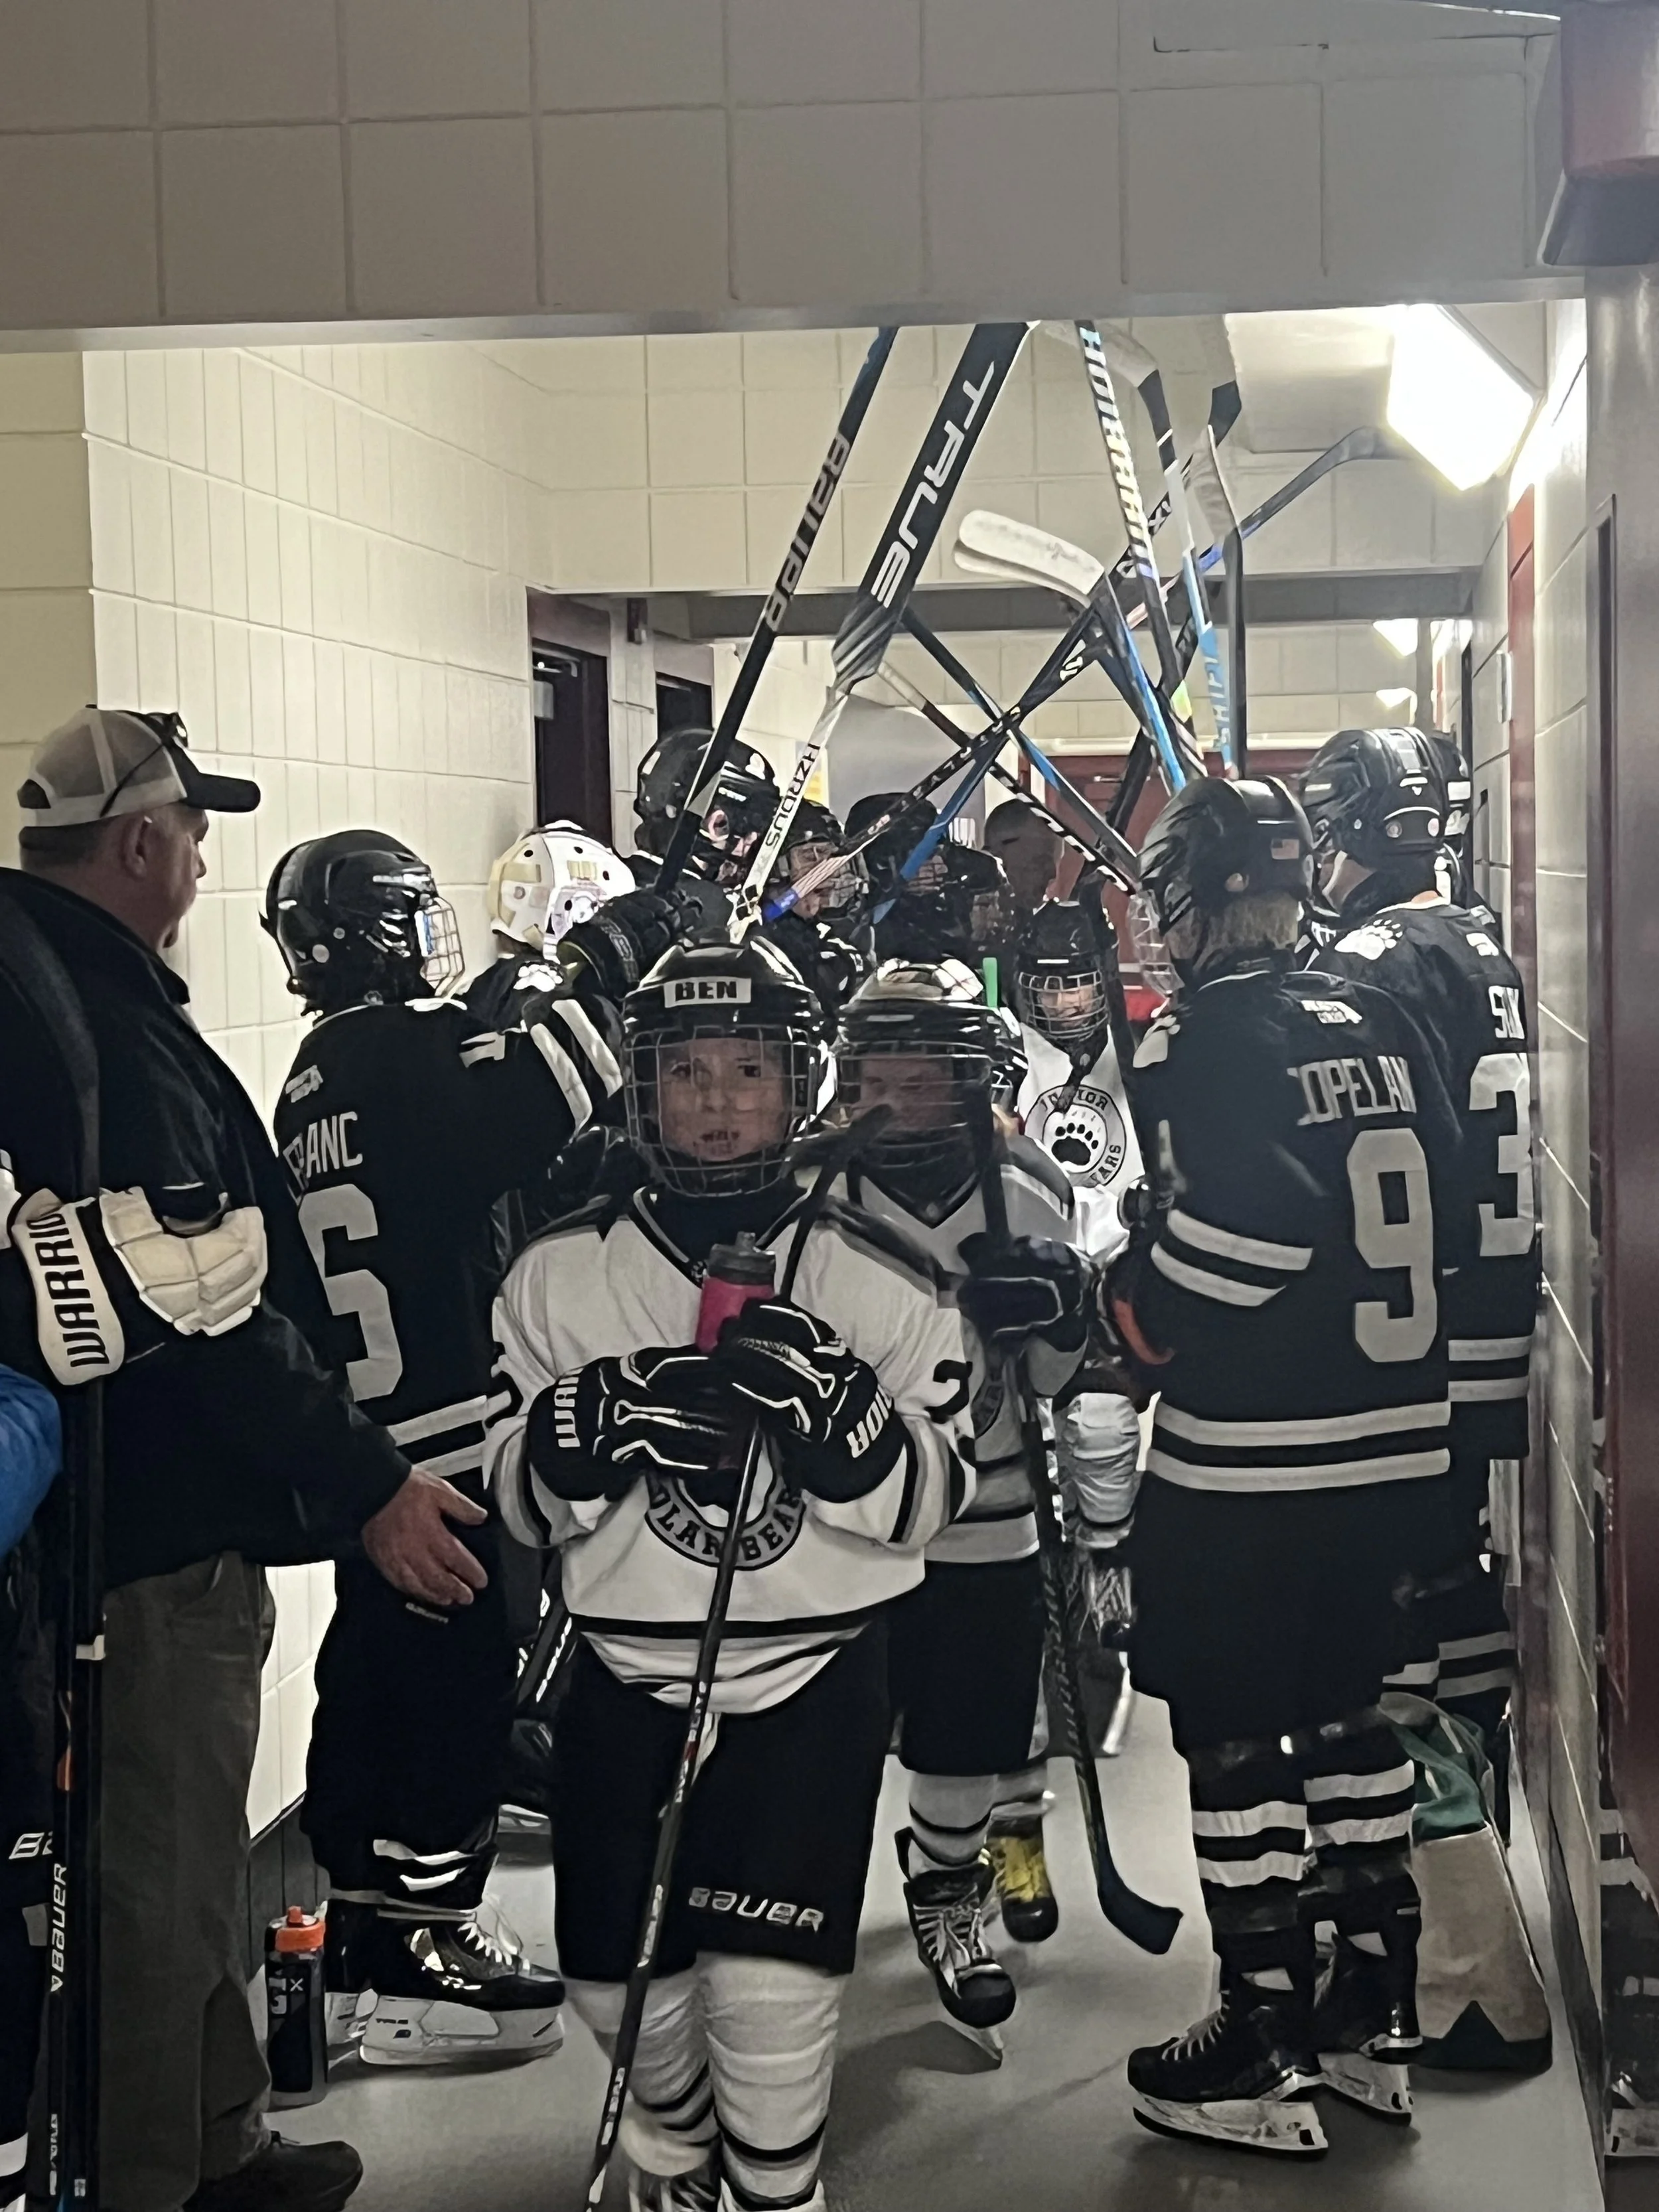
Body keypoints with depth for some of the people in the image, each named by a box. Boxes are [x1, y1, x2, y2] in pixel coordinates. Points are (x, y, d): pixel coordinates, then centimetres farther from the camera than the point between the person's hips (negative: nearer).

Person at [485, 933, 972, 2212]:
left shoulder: (880, 1276, -3)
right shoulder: (564, 1273, 1)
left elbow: (927, 1503, -4)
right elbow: (523, 1501, 1)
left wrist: (835, 1414, -24)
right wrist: (599, 1424, -20)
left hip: (817, 1673, -2)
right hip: (626, 1673, 2)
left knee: (770, 1993, -11)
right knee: (624, 1982, 9)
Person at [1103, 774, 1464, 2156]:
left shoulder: (1207, 1038, -14)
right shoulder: (1378, 1021, 6)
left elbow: (1238, 1223, -25)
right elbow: (1444, 1194, 11)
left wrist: (1132, 1303, -8)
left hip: (1248, 1458, -7)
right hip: (1392, 1439, 7)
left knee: (1234, 1732, 3)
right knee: (1347, 1708, 19)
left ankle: (1266, 2052, 10)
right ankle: (1375, 2013, 26)